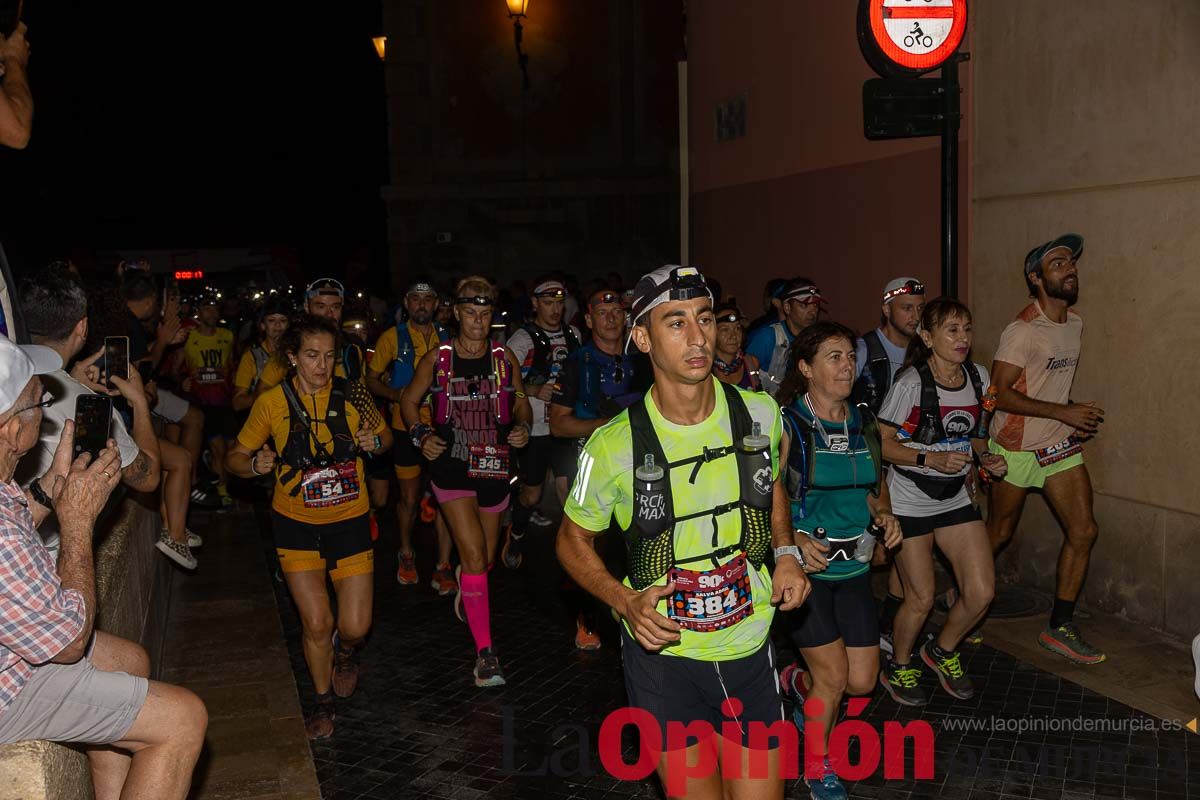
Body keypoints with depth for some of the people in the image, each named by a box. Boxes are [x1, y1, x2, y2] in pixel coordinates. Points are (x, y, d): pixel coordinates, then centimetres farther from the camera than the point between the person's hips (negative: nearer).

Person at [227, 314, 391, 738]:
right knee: (317, 623, -5)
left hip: (349, 520, 1)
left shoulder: (351, 396, -6)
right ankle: (323, 702, 23)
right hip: (297, 525, -1)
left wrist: (375, 441, -12)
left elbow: (386, 436, 11)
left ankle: (345, 652, 37)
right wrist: (255, 464, -22)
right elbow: (234, 457, 0)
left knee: (355, 627, -2)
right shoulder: (272, 402, -8)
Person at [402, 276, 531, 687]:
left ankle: (466, 587, 54)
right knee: (474, 556, -16)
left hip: (494, 466, 3)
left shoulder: (505, 357, 2)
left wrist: (522, 427, -6)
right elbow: (410, 400, 10)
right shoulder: (437, 358, -2)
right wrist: (421, 434, -6)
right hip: (452, 464, -3)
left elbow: (520, 401, 14)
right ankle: (485, 653, -10)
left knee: (485, 559, 16)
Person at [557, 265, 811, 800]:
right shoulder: (614, 446, -16)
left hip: (750, 647, 3)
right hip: (664, 654, -2)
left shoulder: (760, 414, -6)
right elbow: (573, 541, -1)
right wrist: (626, 602, -17)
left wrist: (785, 553, 0)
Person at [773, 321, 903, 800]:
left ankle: (798, 682, 40)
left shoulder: (863, 423, 6)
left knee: (862, 680, 6)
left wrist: (884, 515, -1)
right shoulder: (787, 425, -12)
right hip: (805, 567, -5)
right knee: (834, 677, -2)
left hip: (854, 567, 6)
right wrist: (794, 540, -26)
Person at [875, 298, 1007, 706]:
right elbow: (881, 443, -14)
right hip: (909, 500, -6)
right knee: (921, 598, 2)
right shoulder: (911, 383, -18)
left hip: (956, 499, 6)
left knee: (982, 592, 0)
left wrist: (985, 458, -3)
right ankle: (898, 668, 29)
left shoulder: (978, 376, 1)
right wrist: (930, 460, -25)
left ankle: (942, 651, 29)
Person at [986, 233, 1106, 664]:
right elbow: (1000, 394, -22)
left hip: (1062, 444, 7)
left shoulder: (1075, 324, 6)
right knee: (999, 533, 8)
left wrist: (1078, 417, 4)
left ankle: (1060, 627, 10)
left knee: (1084, 530, 0)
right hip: (1016, 447, -7)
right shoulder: (1021, 331, -19)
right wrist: (1063, 412, -24)